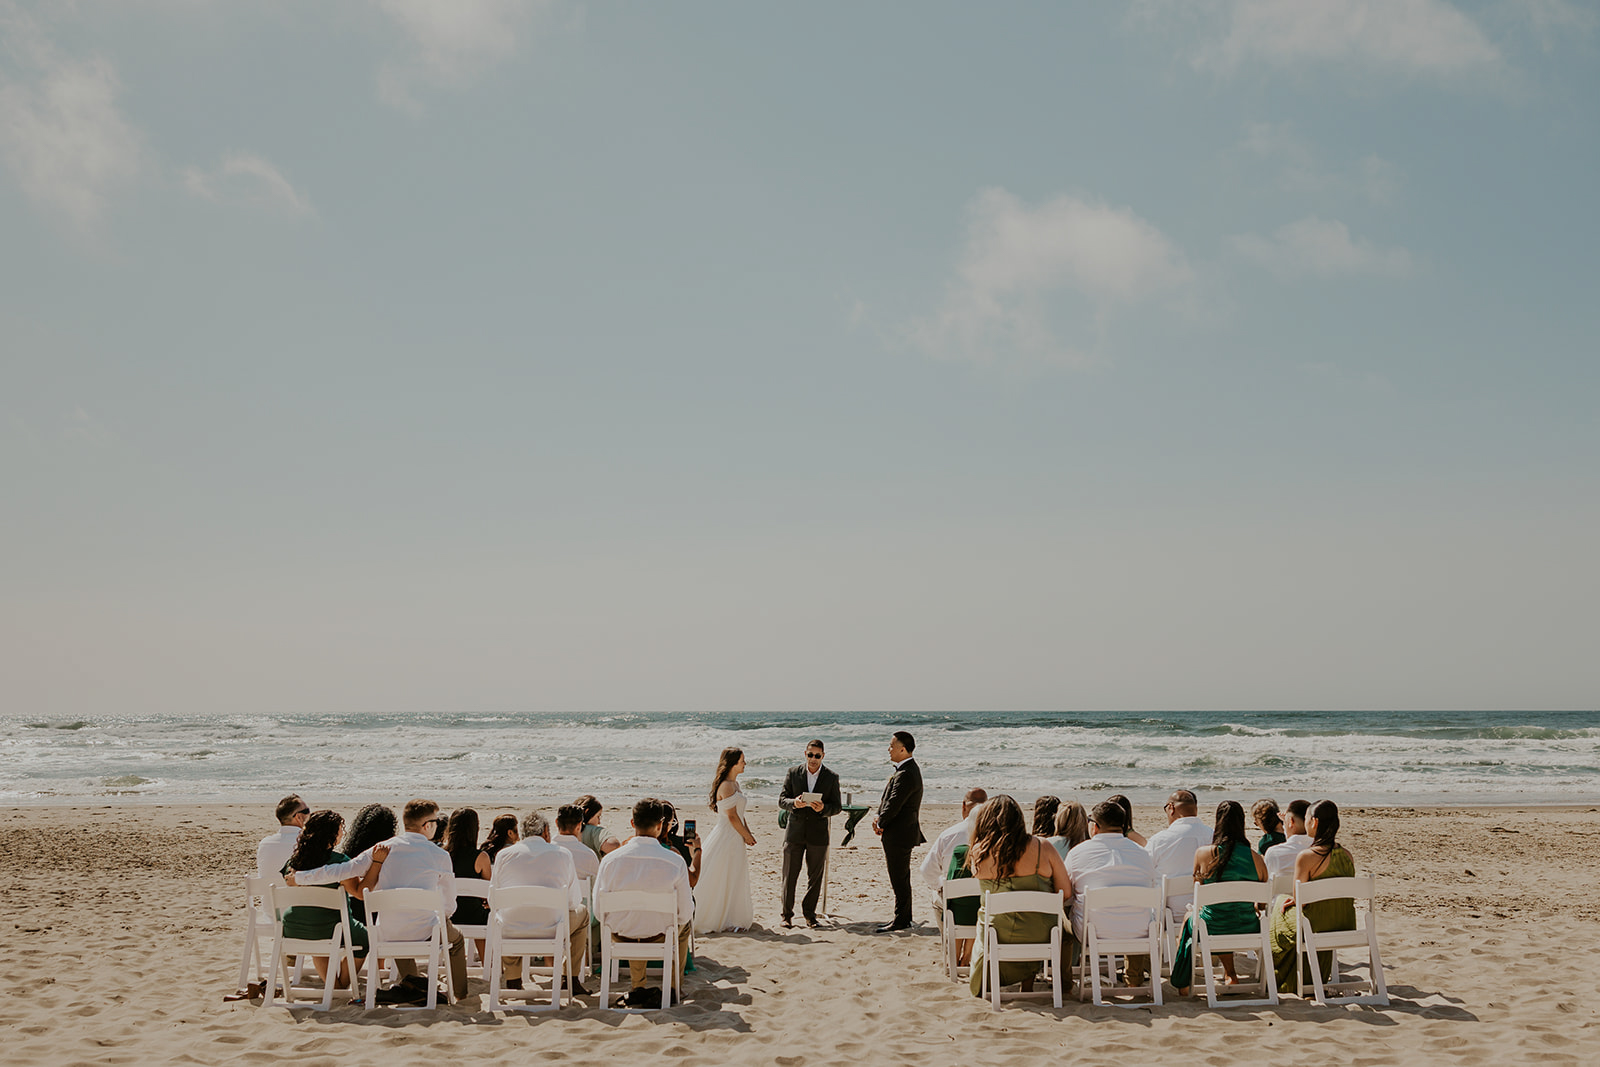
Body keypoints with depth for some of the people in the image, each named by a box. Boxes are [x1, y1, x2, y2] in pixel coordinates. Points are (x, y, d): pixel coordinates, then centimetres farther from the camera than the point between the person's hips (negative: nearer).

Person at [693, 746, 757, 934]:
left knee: (733, 881, 14)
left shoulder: (734, 784, 13)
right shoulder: (726, 786, -18)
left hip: (735, 839, 10)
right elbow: (732, 816, -19)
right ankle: (705, 921, 8)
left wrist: (748, 834, 10)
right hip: (726, 837, -10)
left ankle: (730, 920, 22)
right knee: (719, 881, -1)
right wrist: (746, 836, -9)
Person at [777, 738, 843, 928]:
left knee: (815, 876, 6)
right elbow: (781, 800, 2)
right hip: (795, 832, 0)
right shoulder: (793, 772, 2)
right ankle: (787, 914, 11)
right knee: (790, 875, 0)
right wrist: (794, 803, -20)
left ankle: (809, 913, 19)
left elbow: (837, 806, 2)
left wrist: (823, 808, -19)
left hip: (818, 834, 0)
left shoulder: (832, 777, 1)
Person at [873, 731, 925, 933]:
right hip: (901, 834, 11)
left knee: (899, 880, -2)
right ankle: (904, 918, 26)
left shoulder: (906, 775, -23)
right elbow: (888, 799, 13)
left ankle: (901, 920, 5)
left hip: (899, 834, -11)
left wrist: (880, 824, -7)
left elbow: (894, 804, -23)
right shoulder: (910, 769, 11)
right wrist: (879, 818, -1)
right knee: (900, 879, 17)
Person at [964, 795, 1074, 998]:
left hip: (994, 936, 2)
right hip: (1039, 936, -2)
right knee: (1066, 927, 34)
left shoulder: (978, 852, -6)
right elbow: (1066, 892, -4)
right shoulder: (1041, 847, -10)